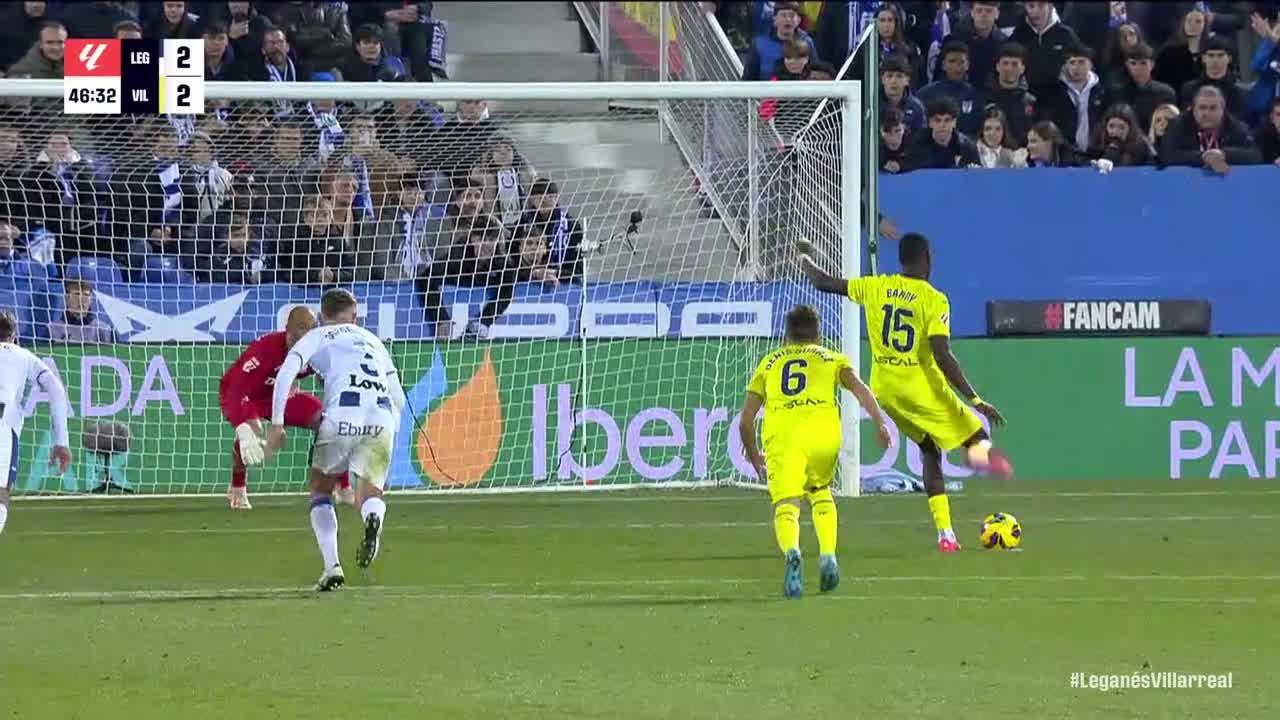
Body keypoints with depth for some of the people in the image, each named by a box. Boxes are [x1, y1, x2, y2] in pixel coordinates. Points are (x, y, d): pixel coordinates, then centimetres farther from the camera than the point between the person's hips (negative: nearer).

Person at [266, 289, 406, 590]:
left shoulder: (317, 337, 20)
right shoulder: (372, 341, 32)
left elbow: (286, 374, 2)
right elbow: (398, 398, 31)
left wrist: (276, 424, 1)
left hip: (342, 418, -3)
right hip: (382, 422, 3)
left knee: (321, 490, 18)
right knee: (369, 495, 12)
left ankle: (332, 566, 2)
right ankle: (373, 518, -28)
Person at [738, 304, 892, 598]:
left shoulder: (769, 363, 29)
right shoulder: (833, 359, 27)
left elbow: (745, 421, 25)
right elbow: (859, 388, 7)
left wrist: (754, 457, 38)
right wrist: (879, 423, -1)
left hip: (781, 433, -1)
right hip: (824, 432, 1)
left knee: (786, 505, -10)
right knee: (820, 492, 27)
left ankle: (792, 554, -41)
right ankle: (828, 557, 10)